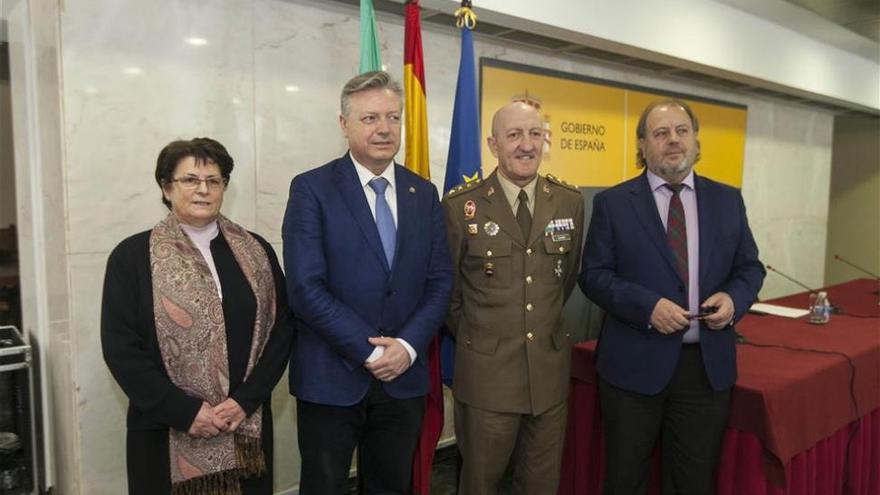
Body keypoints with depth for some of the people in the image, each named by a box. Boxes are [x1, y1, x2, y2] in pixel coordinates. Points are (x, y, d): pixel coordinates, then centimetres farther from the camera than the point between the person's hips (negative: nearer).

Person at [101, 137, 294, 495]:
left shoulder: (256, 252, 4)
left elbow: (282, 328, 1)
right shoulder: (132, 256, -3)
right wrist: (183, 411, -13)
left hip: (247, 425, 2)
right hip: (166, 432, -2)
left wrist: (246, 399, -10)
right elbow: (120, 347, -7)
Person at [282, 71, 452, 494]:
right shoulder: (311, 189, -7)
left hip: (403, 378, 4)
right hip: (331, 379, -3)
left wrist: (408, 346, -10)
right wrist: (369, 352, -15)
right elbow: (305, 287, -14)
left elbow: (439, 281, 4)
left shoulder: (424, 193, 6)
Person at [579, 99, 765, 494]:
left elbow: (750, 267, 11)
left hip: (708, 364, 3)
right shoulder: (612, 203, -3)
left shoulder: (728, 200, 7)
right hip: (634, 363, -2)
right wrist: (647, 306, -20)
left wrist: (734, 298, -11)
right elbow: (594, 275, -6)